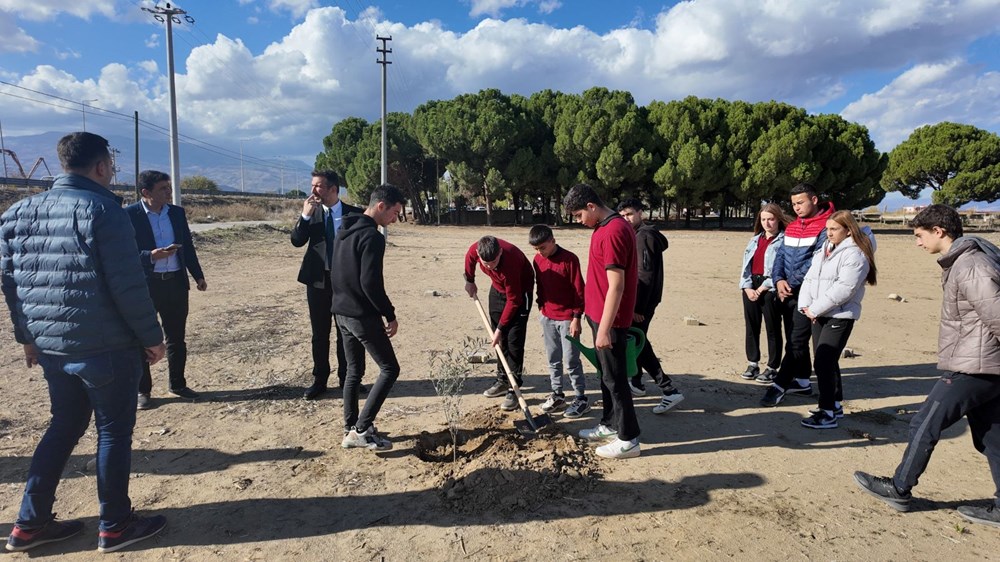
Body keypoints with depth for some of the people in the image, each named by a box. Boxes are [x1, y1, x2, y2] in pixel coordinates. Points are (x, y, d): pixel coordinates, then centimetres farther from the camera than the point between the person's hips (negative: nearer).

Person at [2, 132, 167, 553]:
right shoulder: (102, 209, -14)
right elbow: (127, 286, -18)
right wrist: (152, 337, -9)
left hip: (49, 346, 7)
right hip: (106, 346, -7)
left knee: (65, 425, 21)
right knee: (114, 431, 6)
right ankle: (115, 526, 17)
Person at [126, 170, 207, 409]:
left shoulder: (177, 212, 7)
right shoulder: (129, 215, -8)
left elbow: (187, 246, 13)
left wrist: (198, 275, 12)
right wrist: (150, 256, -25)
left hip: (176, 282, 5)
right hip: (145, 285, -4)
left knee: (177, 337, 12)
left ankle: (178, 384, 26)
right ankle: (142, 391, 20)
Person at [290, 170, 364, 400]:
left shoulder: (354, 214, -4)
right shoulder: (312, 212, 2)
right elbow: (297, 241, -7)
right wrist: (305, 216, -21)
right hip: (318, 279, 2)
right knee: (319, 333, 8)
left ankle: (346, 378, 20)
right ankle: (319, 380, 18)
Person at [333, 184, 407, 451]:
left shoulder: (345, 232, 12)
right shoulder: (372, 236, -18)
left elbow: (335, 272, 18)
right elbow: (371, 283, -24)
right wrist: (390, 315, -15)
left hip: (341, 312, 10)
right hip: (362, 316, -9)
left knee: (354, 371, 17)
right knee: (389, 369, 0)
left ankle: (350, 430, 23)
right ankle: (361, 429, -1)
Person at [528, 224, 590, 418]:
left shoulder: (569, 259, -15)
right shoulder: (537, 260, 3)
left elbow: (579, 291, -12)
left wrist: (576, 318, -13)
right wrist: (542, 310, 16)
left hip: (567, 318, -6)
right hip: (547, 318, 6)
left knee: (571, 360, -1)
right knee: (553, 359, 13)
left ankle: (581, 399, 10)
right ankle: (557, 395, 25)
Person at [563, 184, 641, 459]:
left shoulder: (613, 232, -22)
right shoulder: (608, 226, 10)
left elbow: (616, 286, -25)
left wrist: (604, 329, -24)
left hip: (609, 319, -10)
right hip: (600, 314, 10)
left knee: (615, 377, 0)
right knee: (606, 373, 19)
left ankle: (628, 439, 12)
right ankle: (609, 424, 33)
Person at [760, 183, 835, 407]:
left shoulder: (825, 227, -10)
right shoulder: (792, 227, 14)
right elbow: (781, 255, 11)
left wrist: (791, 284, -15)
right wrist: (779, 280, -7)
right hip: (787, 293, 8)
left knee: (797, 340, -8)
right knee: (795, 338, 15)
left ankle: (779, 385, -8)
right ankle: (803, 381, 27)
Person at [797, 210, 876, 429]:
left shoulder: (855, 254, -10)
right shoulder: (824, 250, 16)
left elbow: (843, 289, -19)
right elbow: (809, 279, 11)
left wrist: (815, 309, -17)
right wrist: (805, 305, -5)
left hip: (840, 317, -8)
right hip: (819, 315, 8)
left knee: (823, 362, -13)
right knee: (826, 361, 15)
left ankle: (827, 413, -6)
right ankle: (835, 404, 29)